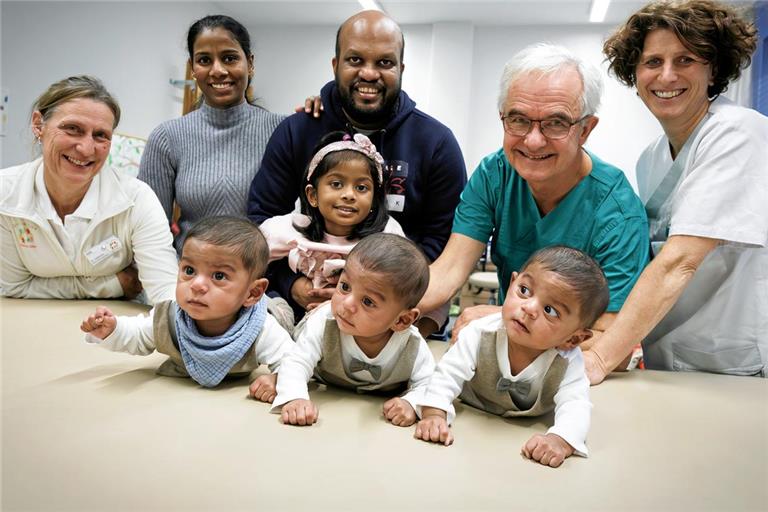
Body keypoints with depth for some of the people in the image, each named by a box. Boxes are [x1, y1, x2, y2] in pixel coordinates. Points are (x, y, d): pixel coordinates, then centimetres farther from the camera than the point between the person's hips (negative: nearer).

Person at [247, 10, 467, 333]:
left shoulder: (437, 143, -1)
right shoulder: (295, 132, 2)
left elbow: (445, 237, -2)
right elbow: (262, 216, 5)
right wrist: (291, 283, -11)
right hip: (306, 311, 1)